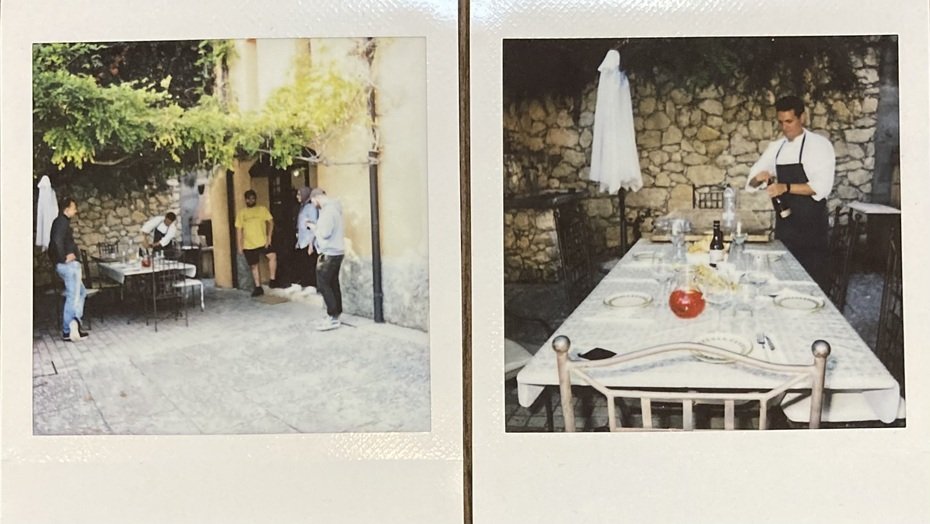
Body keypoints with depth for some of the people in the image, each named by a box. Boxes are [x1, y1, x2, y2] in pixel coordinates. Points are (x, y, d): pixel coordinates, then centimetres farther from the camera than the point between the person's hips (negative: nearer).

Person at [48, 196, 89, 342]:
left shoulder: (62, 222, 18)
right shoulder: (62, 222, -12)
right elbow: (57, 241, -28)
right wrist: (64, 258, -20)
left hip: (68, 265, 10)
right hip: (69, 264, -10)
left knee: (81, 292, 17)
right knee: (73, 297, -7)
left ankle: (74, 322, 12)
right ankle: (67, 332, -6)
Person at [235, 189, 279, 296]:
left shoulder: (262, 209, 4)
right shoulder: (241, 213, 8)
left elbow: (270, 222, -1)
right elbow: (239, 229, 9)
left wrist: (269, 236, -13)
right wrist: (239, 245, 3)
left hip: (262, 242, -2)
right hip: (249, 245, 2)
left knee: (272, 256, -26)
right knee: (254, 266, 8)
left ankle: (272, 280, -15)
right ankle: (258, 287, 20)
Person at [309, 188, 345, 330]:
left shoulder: (328, 210, -17)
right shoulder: (333, 208, 15)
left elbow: (325, 232, -23)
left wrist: (314, 227, -5)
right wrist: (317, 227, 10)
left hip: (329, 253, -10)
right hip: (336, 252, 10)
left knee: (323, 284, -7)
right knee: (333, 284, 11)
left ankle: (333, 317, -6)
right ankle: (335, 315, 15)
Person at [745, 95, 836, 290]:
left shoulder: (819, 145, -7)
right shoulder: (776, 147, 9)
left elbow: (822, 186, -18)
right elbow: (751, 183, 10)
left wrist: (786, 187, -28)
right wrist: (758, 179, -13)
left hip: (812, 226, -5)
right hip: (784, 224, 5)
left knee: (815, 283, -1)